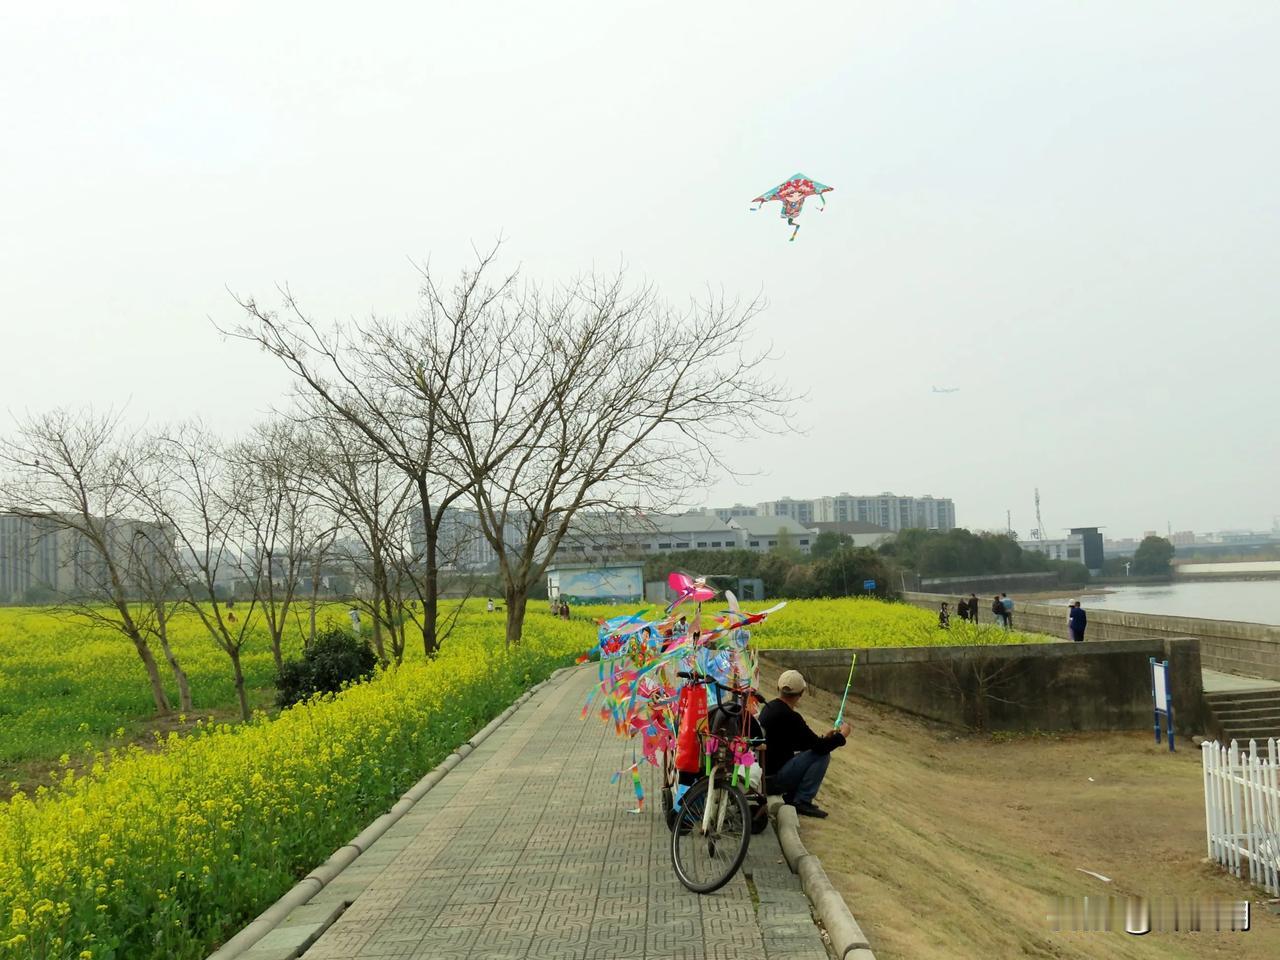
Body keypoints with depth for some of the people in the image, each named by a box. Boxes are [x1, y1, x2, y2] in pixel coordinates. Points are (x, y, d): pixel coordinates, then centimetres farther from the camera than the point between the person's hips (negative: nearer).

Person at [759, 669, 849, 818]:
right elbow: (820, 747, -17)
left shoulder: (769, 707, 8)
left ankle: (790, 796, 13)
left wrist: (823, 738, 19)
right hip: (773, 777, -9)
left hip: (761, 773, 9)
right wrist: (842, 735, 0)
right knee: (822, 755, -6)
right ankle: (802, 801, -4)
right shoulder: (789, 717, -21)